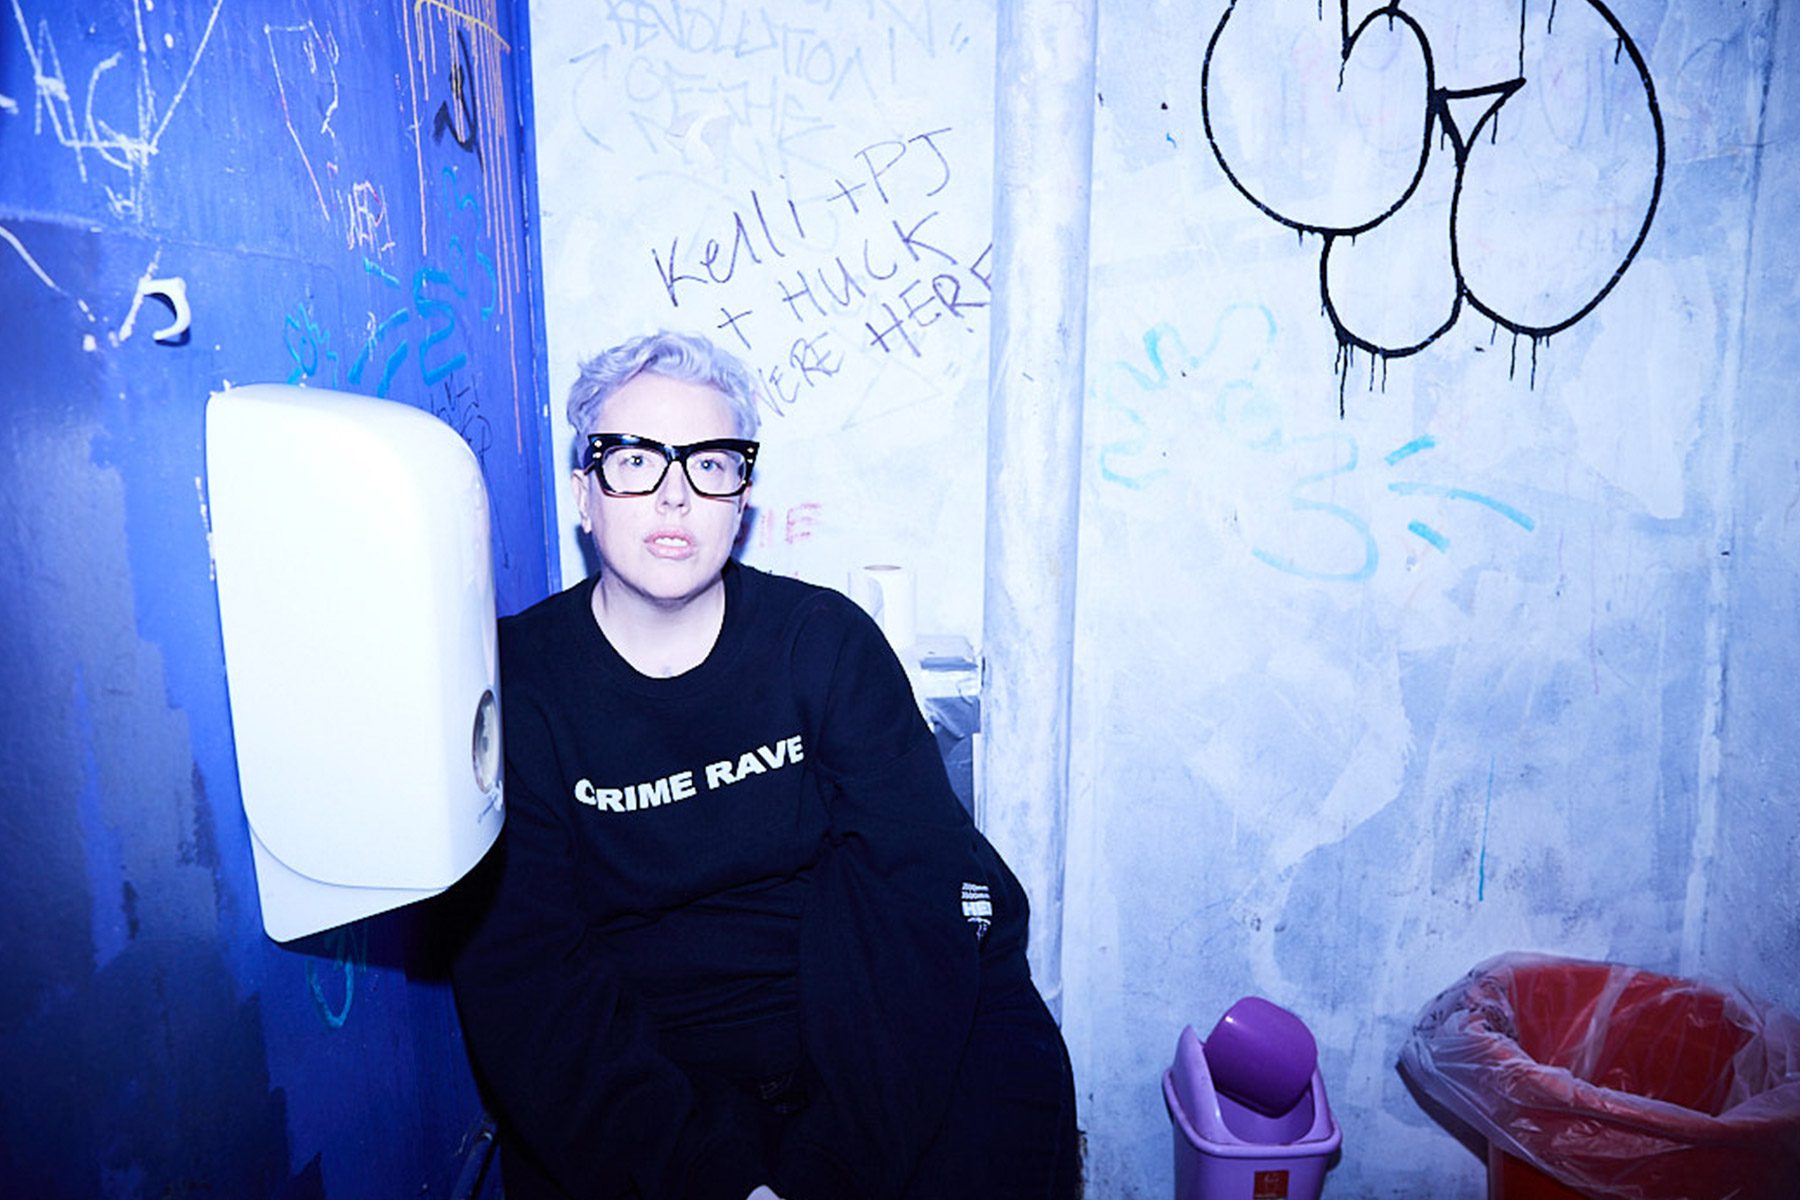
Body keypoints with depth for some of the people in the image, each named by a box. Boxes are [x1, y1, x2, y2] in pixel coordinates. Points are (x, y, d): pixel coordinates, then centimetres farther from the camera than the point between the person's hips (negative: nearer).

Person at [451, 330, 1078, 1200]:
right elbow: (519, 974, -10)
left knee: (1010, 1070, -22)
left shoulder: (827, 641, -1)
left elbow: (922, 888, -8)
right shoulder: (515, 683, -3)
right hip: (639, 1068, -1)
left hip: (848, 1039, 2)